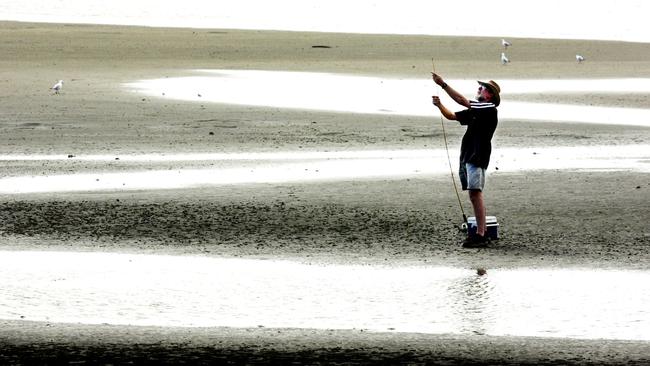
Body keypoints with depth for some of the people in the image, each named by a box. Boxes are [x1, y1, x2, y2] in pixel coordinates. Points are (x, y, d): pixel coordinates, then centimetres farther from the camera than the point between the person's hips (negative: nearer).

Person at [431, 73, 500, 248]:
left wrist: (443, 84, -11)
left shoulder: (490, 110, -10)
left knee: (475, 194, -14)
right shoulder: (475, 111, 19)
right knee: (474, 195, 10)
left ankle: (480, 235, -18)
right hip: (467, 157, 10)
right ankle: (481, 232, 13)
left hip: (477, 159, -10)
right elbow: (452, 116, 23)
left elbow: (462, 101, -14)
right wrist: (439, 105, 5)